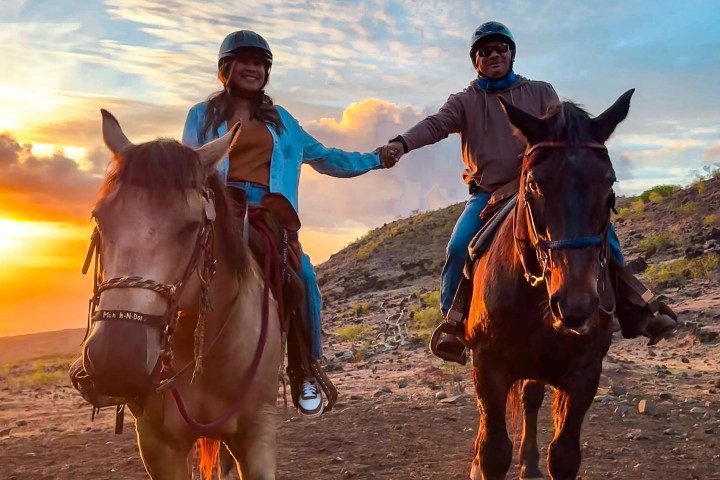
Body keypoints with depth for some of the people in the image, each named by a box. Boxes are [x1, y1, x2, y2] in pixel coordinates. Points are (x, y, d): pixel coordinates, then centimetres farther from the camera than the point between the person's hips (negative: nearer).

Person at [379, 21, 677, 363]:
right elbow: (436, 125, -11)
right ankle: (453, 326, -13)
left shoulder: (540, 92, 9)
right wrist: (402, 144, -32)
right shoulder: (464, 101, 5)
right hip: (487, 195, 0)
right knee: (459, 247, -25)